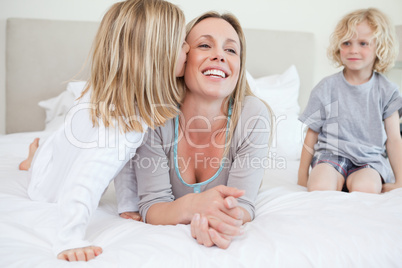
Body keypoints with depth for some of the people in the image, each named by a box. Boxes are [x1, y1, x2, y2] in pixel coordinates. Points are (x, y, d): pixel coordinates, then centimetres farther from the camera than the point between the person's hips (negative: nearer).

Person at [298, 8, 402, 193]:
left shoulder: (386, 91, 4)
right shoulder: (326, 88, 1)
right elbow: (312, 135, 4)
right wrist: (302, 175, 4)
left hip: (369, 159, 1)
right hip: (331, 153, 0)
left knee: (364, 188, -32)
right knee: (319, 188, -31)